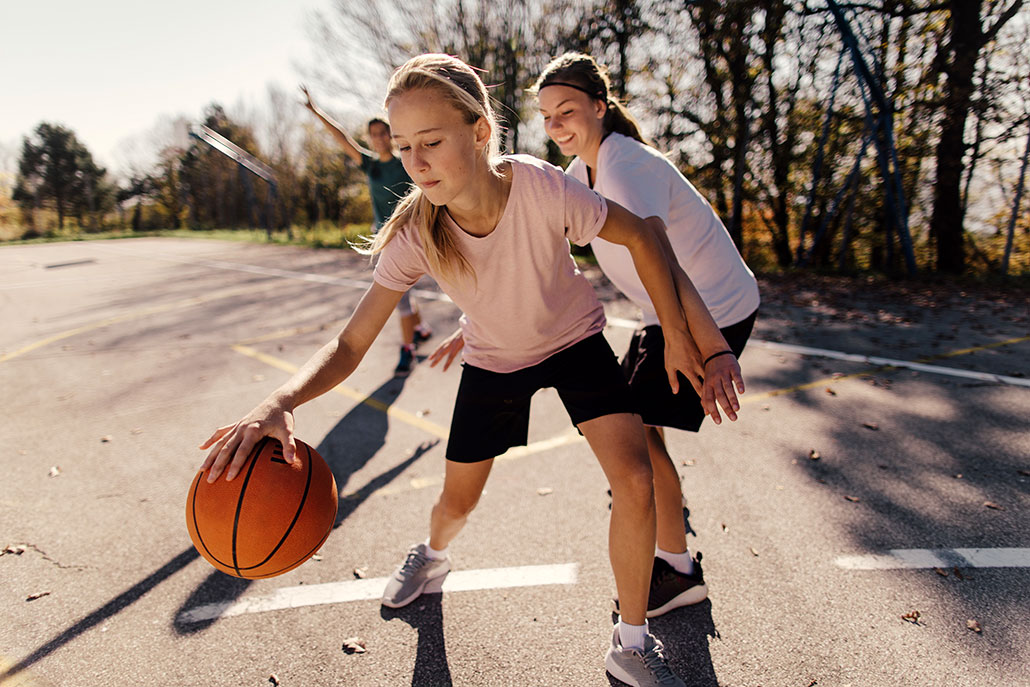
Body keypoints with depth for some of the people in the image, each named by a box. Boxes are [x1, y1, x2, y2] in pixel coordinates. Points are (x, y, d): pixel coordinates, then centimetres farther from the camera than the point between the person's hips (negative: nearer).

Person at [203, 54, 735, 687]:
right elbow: (351, 344, -28)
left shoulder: (543, 188, -34)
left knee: (635, 480, -18)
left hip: (574, 339, -1)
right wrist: (279, 404, -47)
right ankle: (433, 555, 54)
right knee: (458, 501, 13)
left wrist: (675, 333, -15)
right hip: (493, 358, 2)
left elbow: (639, 236, -17)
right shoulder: (415, 234, -28)